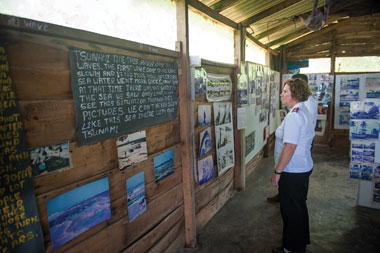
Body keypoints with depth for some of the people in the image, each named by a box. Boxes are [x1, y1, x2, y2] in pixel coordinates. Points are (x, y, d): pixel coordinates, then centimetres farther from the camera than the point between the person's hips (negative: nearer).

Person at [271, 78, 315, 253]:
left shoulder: (294, 116, -23)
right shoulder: (303, 111, 10)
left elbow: (290, 148, -28)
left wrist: (277, 172, -20)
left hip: (293, 172, -10)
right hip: (303, 168, 11)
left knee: (291, 210, 6)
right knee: (299, 206, 23)